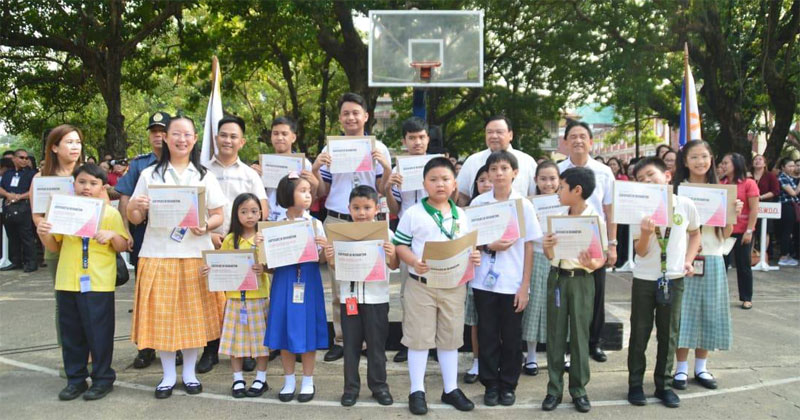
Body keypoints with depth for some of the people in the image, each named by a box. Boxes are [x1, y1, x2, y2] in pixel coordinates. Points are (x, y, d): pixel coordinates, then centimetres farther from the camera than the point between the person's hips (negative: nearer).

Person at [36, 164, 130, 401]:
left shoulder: (110, 213, -1)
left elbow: (123, 247, -1)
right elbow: (54, 247, 14)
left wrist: (113, 235, -20)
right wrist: (44, 235, -6)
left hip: (98, 283, -4)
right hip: (67, 282, 4)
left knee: (99, 332, 1)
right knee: (71, 332, 11)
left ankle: (102, 378, 15)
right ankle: (75, 379, 23)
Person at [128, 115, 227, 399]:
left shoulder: (205, 176, 9)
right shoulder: (149, 175, 7)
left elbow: (219, 216, 5)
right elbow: (135, 219, 7)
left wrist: (206, 226, -16)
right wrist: (133, 207, -16)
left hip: (196, 255, 0)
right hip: (158, 255, 0)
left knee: (193, 314, 5)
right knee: (162, 315, 3)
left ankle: (189, 372, 21)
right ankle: (168, 374, 19)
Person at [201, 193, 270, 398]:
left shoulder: (264, 238, 0)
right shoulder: (230, 239, 4)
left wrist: (263, 269, -25)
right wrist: (209, 270, -13)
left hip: (259, 296, -1)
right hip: (236, 296, 2)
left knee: (260, 336, 5)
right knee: (236, 337, 7)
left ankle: (261, 378, 19)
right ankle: (238, 379, 20)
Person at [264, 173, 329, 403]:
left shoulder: (315, 224, -1)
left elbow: (321, 260, 0)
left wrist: (325, 248, -19)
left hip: (308, 282, -1)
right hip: (284, 281, 1)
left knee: (307, 330, 5)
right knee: (284, 330, 7)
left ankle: (308, 382, 20)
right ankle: (289, 381, 24)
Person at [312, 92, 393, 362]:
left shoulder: (378, 148, 5)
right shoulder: (330, 150, 9)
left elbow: (383, 191, 3)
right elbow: (323, 193, 11)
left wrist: (386, 167, -12)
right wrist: (315, 170, -5)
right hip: (336, 222, 2)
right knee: (338, 286, 5)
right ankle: (341, 340, 15)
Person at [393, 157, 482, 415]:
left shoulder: (461, 215, 7)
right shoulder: (413, 213, -5)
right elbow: (400, 244, -5)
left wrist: (474, 257, -7)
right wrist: (414, 262, -22)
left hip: (454, 285, 4)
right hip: (421, 284, -3)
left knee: (451, 337, 13)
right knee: (419, 337, 4)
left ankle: (451, 389, 26)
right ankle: (417, 391, 16)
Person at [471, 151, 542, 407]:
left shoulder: (524, 204, -1)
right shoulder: (478, 203, 0)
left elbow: (529, 247, 0)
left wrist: (525, 285, -4)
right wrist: (488, 246, -14)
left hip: (513, 283, 0)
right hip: (484, 281, 1)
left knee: (511, 336, 8)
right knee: (487, 335, 8)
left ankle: (508, 385, 23)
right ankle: (490, 384, 22)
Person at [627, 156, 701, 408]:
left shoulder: (686, 205, -6)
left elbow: (695, 233, 13)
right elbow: (640, 251, -11)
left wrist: (689, 261, 1)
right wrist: (646, 233, -30)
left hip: (674, 278, 1)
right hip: (644, 279, -1)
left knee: (669, 333, 9)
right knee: (640, 333, 7)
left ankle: (664, 385, 22)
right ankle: (635, 384, 18)